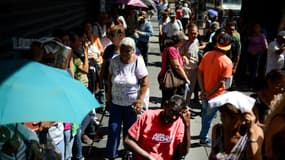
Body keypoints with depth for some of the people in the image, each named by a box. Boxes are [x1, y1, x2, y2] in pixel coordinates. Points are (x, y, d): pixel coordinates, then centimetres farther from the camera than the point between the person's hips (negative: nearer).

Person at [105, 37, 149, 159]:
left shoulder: (138, 62, -15)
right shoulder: (114, 61, -6)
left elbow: (145, 82, -12)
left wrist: (140, 100, -15)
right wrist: (109, 92, 7)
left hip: (132, 103, -2)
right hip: (115, 102, 2)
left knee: (129, 129, 11)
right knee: (113, 129, 6)